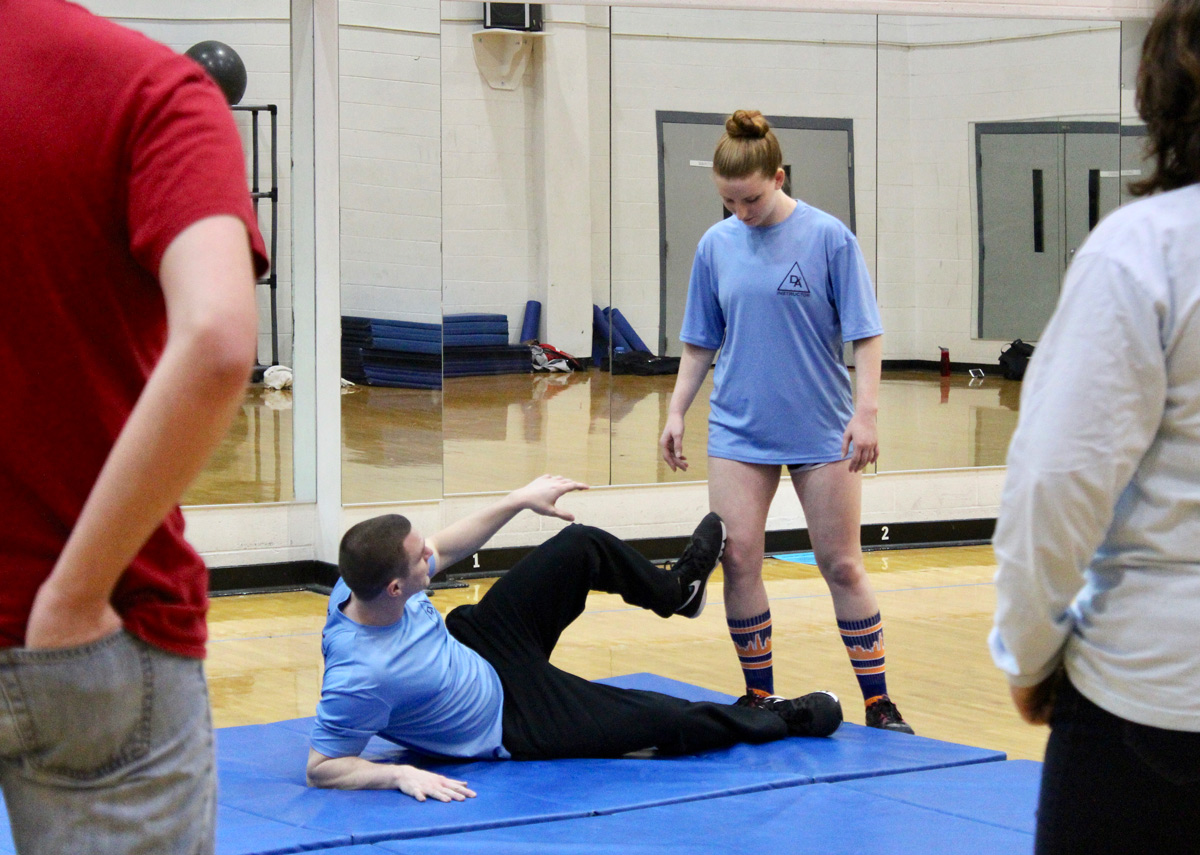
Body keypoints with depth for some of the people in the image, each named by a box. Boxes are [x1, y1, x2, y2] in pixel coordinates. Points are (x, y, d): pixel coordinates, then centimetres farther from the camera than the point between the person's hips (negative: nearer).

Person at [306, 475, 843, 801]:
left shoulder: (365, 582, -19)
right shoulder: (360, 675, -41)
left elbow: (445, 550, 1)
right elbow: (321, 767, -32)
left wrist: (520, 501, 5)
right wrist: (398, 775, -44)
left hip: (478, 647, 7)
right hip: (511, 724, -7)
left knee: (582, 546, 5)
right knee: (667, 721, -2)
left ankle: (677, 588, 39)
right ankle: (786, 720, 27)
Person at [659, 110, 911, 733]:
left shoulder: (829, 238, -7)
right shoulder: (716, 245, 3)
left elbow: (865, 334, -5)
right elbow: (701, 342, 12)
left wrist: (865, 412, -13)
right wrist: (676, 412, 7)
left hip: (821, 428, -3)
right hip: (739, 430, 3)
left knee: (841, 564, 2)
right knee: (738, 559, -4)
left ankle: (878, 704, 11)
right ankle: (758, 698, 10)